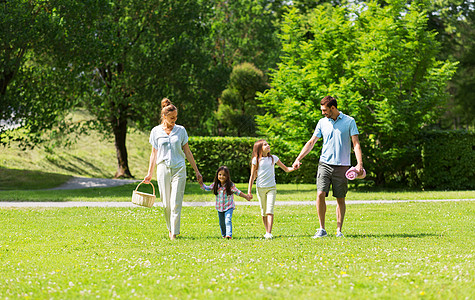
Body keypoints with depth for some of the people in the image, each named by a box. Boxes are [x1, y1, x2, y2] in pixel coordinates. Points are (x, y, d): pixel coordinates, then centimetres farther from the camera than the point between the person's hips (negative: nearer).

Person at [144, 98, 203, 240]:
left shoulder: (181, 130, 4)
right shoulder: (156, 131, 4)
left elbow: (187, 152, 10)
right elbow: (154, 153, 11)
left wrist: (197, 171, 10)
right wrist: (149, 173, 11)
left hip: (179, 169, -1)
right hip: (163, 168, 1)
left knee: (176, 202, -10)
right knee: (166, 203, 4)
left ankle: (174, 233, -8)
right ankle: (170, 228, 26)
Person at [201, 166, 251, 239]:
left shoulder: (230, 185, -11)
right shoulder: (215, 185, -1)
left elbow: (237, 192, -5)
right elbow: (206, 188, 9)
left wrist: (246, 196, -10)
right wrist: (201, 183, -5)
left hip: (229, 207, -4)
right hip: (219, 208, 4)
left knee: (228, 221, -22)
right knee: (221, 223, 14)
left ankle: (229, 235, -29)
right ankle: (224, 235, 33)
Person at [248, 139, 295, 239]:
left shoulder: (273, 158, 7)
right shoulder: (256, 160, 2)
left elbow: (286, 169, 14)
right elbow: (252, 176, 4)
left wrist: (293, 168, -7)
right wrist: (249, 191, 1)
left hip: (271, 188, 0)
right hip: (260, 188, 0)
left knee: (270, 211, -12)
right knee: (263, 212, 4)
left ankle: (269, 233, -19)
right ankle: (267, 232, 15)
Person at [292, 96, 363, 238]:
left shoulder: (349, 121, 1)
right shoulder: (322, 122, 9)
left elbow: (356, 144, -1)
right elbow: (311, 142, 14)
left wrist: (359, 164, -13)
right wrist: (298, 159, 6)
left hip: (342, 166, -2)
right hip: (325, 163, 2)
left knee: (340, 199, 2)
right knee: (320, 194, -12)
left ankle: (339, 230, 10)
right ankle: (322, 229, -5)